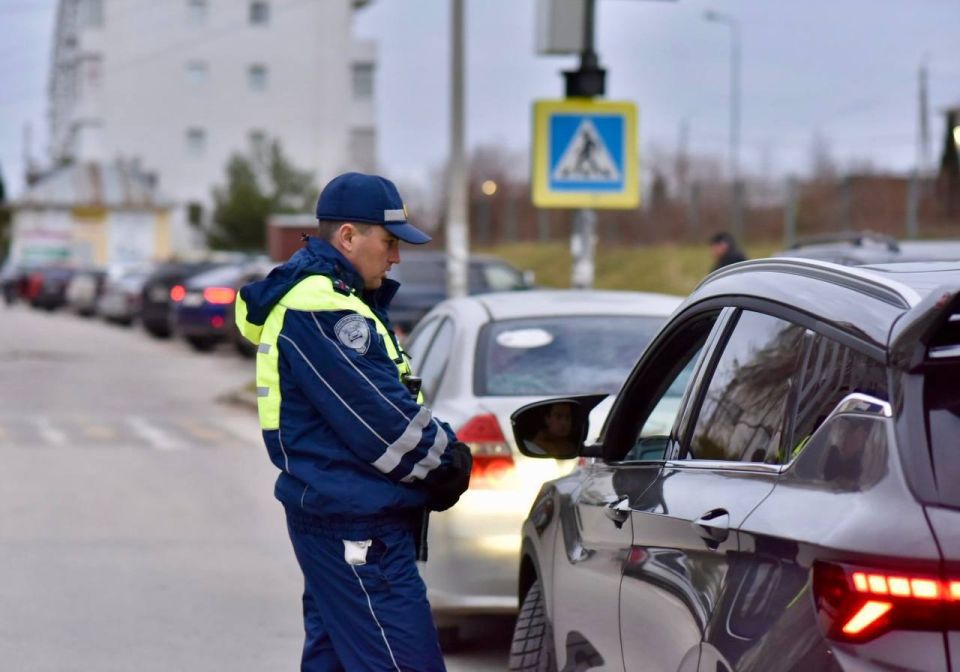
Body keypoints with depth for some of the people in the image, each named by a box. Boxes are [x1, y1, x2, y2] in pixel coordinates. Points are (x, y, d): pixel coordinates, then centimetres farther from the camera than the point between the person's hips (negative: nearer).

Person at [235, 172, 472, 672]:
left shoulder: (330, 295, 16)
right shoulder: (323, 309, -18)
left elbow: (395, 395, 16)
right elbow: (379, 417, -19)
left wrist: (446, 449, 1)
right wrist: (445, 462, -4)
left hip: (332, 517, 11)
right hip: (357, 527, -11)